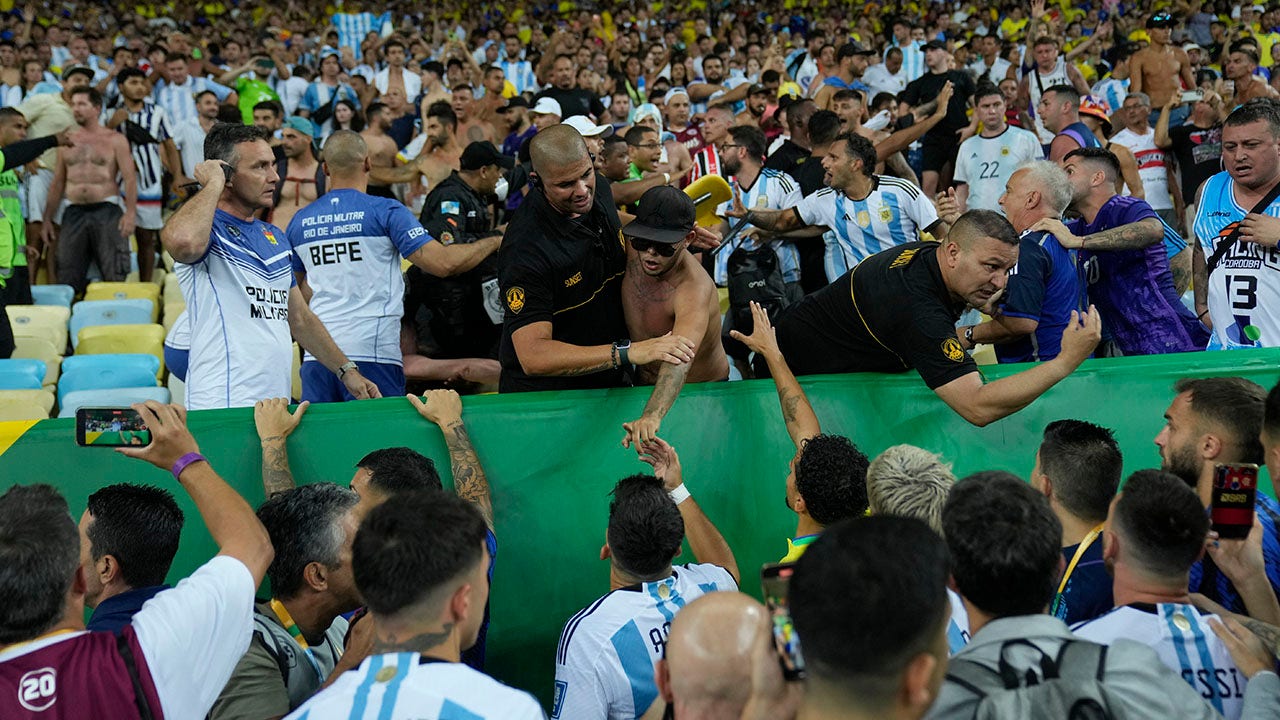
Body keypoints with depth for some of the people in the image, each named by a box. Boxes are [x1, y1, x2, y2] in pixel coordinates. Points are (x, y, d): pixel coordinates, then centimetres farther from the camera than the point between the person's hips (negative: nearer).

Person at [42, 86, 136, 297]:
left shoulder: (115, 140, 5)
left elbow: (130, 178, -3)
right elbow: (57, 183, 18)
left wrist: (130, 212, -16)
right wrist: (47, 219, 13)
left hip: (106, 210, -3)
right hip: (74, 213, 3)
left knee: (115, 278, -6)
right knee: (67, 279, 0)